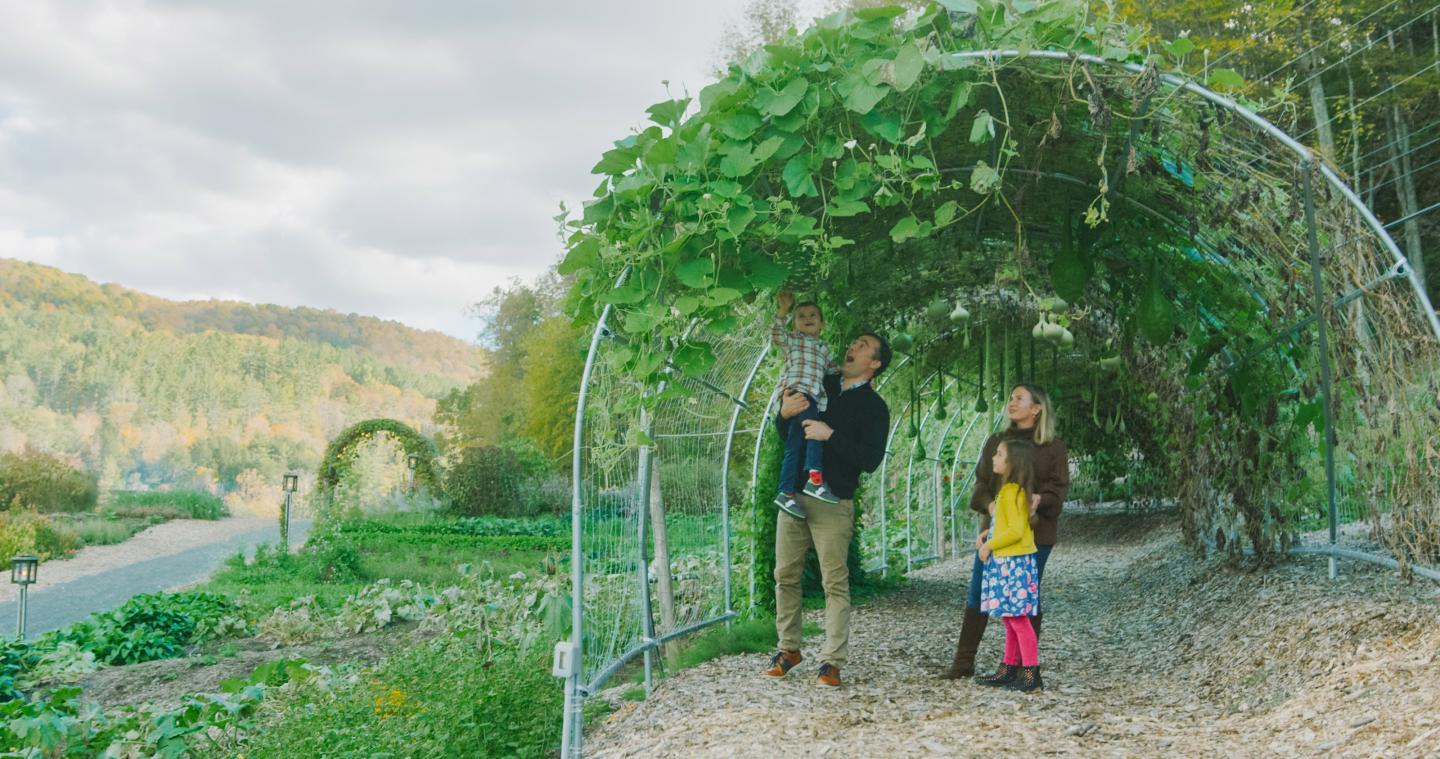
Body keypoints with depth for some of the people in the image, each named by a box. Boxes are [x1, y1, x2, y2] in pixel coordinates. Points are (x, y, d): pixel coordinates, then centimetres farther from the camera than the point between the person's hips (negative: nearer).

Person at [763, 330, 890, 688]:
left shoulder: (874, 407, 0)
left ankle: (832, 661, -2)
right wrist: (784, 413, -2)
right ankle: (788, 648, 18)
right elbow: (784, 435, 20)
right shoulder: (822, 384, 14)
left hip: (833, 502, -5)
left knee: (835, 582, -6)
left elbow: (870, 460, -12)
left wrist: (830, 435, -19)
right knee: (785, 575, 6)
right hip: (793, 494, 5)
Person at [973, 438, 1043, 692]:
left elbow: (1016, 530, -22)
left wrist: (989, 545, -13)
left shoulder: (1012, 491, -16)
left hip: (1013, 563, -10)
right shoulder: (1010, 490, 14)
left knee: (1018, 618, -7)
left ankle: (1031, 674, -4)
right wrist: (985, 537, 11)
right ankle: (1008, 670, 22)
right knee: (1010, 619, 15)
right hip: (1005, 563, 10)